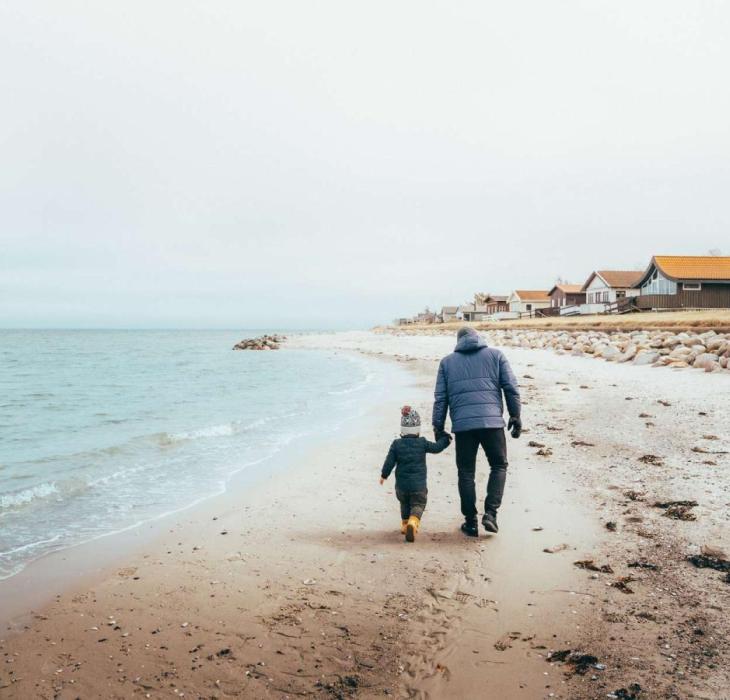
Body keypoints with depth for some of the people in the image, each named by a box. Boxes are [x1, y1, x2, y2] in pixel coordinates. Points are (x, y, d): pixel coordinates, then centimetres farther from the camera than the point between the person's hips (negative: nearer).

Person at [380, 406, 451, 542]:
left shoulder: (396, 444, -3)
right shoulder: (423, 443, -4)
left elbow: (389, 462, -1)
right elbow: (437, 447, 5)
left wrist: (384, 475, 14)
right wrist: (445, 438, 23)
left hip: (401, 484, 2)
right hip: (419, 484, -2)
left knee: (405, 503, 25)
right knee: (418, 504, 4)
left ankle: (405, 524, 31)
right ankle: (413, 522, -23)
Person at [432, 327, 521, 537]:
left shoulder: (447, 361, 15)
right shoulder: (495, 355, 12)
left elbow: (440, 398, 11)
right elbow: (511, 388, 5)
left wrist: (438, 426, 14)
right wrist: (515, 416, 11)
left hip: (462, 424, 1)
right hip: (492, 421, -1)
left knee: (466, 472, 9)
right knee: (499, 466, 14)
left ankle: (470, 522, 12)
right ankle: (490, 512, 0)